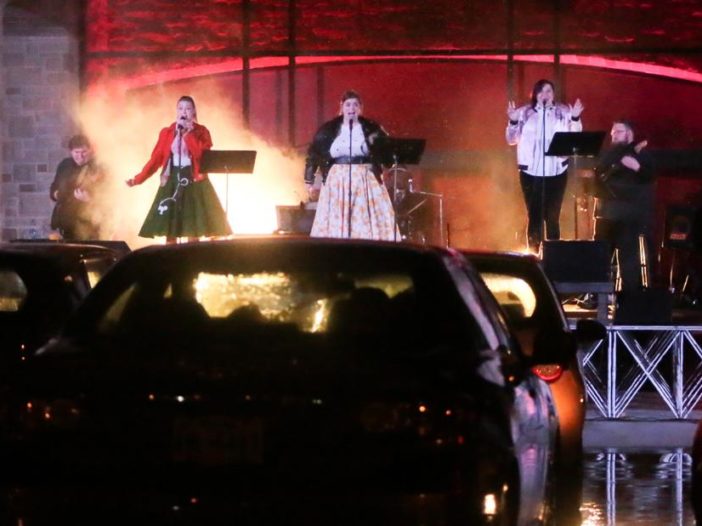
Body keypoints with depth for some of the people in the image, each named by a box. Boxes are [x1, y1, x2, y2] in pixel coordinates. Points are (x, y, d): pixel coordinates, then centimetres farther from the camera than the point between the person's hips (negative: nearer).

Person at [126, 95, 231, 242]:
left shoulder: (201, 132, 3)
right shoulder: (167, 132, 7)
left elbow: (201, 154, -15)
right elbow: (156, 159, 5)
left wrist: (188, 133, -15)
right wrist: (138, 178, -1)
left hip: (194, 182, -2)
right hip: (172, 182, 2)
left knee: (193, 229, -5)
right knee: (169, 229, -2)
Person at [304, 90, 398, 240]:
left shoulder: (372, 129, 2)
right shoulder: (328, 130, 3)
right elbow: (313, 155, 8)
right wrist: (309, 182, 6)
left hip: (366, 182, 0)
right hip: (337, 183, 0)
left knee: (368, 225, -2)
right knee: (335, 226, 0)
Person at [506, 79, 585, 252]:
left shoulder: (564, 112, 6)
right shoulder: (524, 113, 6)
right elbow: (512, 140, 7)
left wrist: (575, 119, -10)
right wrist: (513, 122, -10)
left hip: (557, 172, 0)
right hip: (531, 172, 0)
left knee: (552, 216, 3)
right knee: (534, 215, 2)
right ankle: (533, 254, 5)